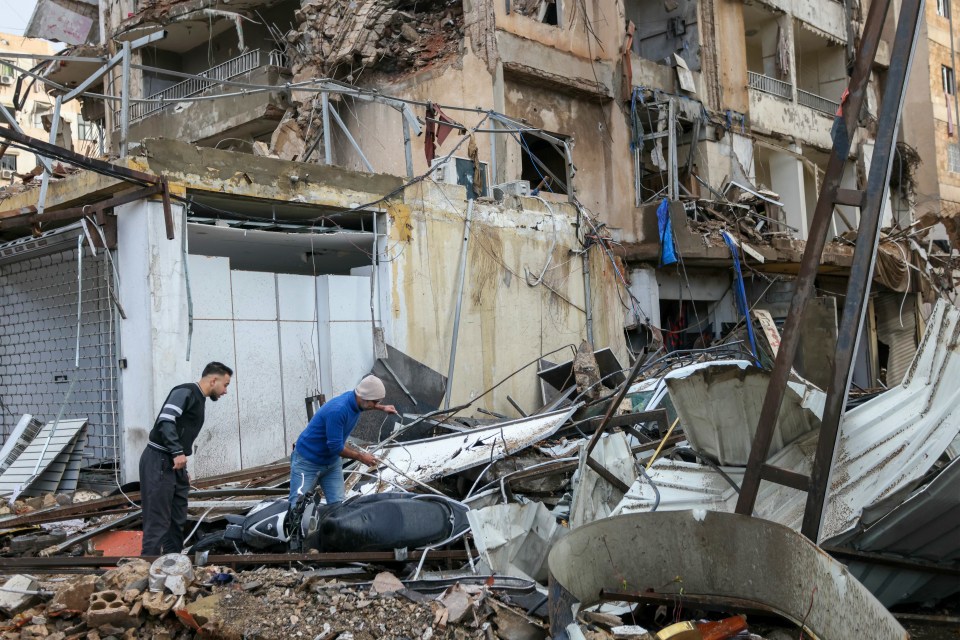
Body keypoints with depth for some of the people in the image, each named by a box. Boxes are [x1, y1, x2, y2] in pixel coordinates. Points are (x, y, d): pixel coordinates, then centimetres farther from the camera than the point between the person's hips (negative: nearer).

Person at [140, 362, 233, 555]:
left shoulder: (198, 400, 20)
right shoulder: (185, 392, -9)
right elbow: (165, 420, -23)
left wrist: (184, 471, 19)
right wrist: (178, 452, -28)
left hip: (174, 465, 10)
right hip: (159, 462, -10)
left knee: (178, 521, 11)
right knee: (158, 521, -11)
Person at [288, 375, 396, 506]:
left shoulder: (355, 399, -6)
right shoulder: (337, 410, -33)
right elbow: (336, 447, -27)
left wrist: (382, 408, 18)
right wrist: (361, 457, -15)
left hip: (332, 463, 8)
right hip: (307, 462, -8)